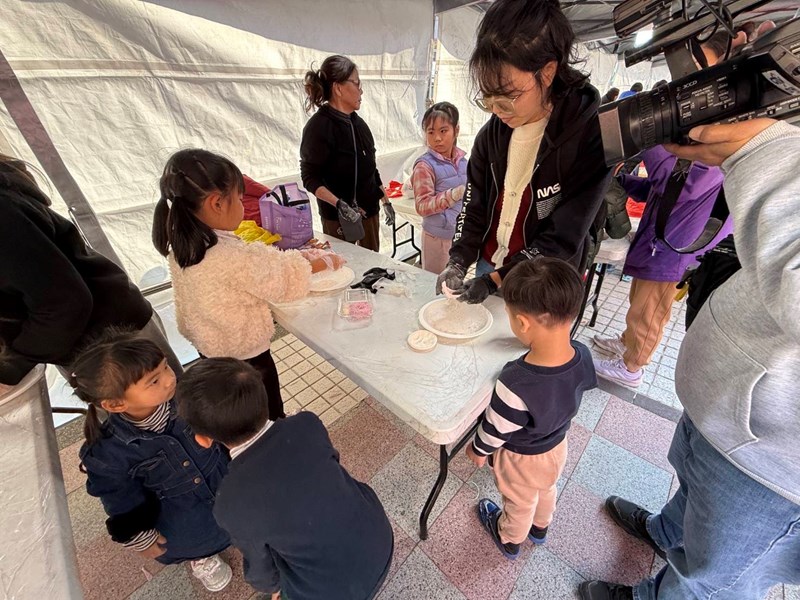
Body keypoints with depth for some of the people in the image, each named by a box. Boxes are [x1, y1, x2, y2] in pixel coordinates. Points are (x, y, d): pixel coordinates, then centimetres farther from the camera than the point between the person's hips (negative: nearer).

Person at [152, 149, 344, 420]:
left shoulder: (181, 246, -9)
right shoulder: (236, 259, -34)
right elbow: (288, 281, -22)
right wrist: (325, 262, -7)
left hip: (208, 347, 8)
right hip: (245, 357, -8)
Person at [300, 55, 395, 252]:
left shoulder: (357, 122, 10)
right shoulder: (318, 126, -12)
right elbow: (310, 178, -15)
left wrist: (386, 201, 16)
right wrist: (339, 204, -29)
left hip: (369, 211, 7)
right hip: (338, 217, -7)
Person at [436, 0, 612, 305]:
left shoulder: (591, 134, -19)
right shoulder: (492, 132, -3)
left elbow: (564, 237, -20)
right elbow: (474, 205, 2)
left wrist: (497, 279, -21)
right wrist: (458, 261, -10)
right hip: (488, 266, 5)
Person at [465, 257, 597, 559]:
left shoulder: (515, 385, -46)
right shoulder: (583, 356, -27)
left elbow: (496, 429, -27)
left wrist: (478, 450, -5)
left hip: (521, 458, -5)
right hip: (557, 445, 5)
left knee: (520, 503, 27)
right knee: (546, 490, 35)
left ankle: (509, 540, 59)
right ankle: (540, 528, 66)